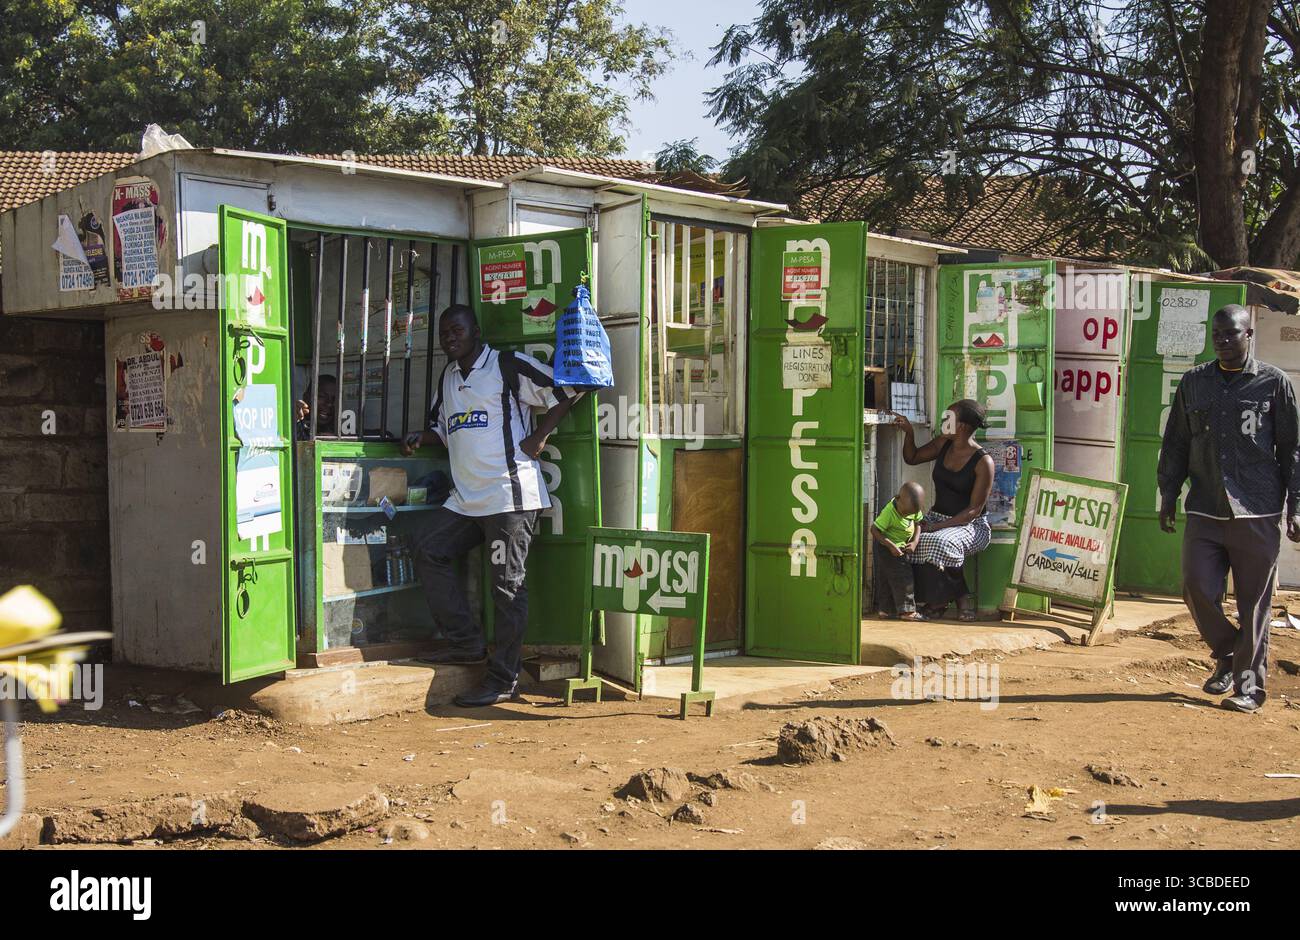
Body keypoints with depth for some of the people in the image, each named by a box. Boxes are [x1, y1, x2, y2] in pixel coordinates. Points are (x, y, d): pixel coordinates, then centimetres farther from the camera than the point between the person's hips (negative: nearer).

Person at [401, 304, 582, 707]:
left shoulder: (508, 366, -5)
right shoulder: (447, 379, 19)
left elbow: (567, 390, -7)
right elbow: (442, 428, 30)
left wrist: (537, 437, -9)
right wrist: (422, 437, 8)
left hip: (509, 495, -8)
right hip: (465, 499, 8)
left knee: (507, 585, -5)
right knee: (428, 550, -1)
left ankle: (503, 680, 1)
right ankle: (467, 642, 6)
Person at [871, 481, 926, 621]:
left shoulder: (913, 507, -9)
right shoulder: (889, 512, -29)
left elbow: (917, 524, 5)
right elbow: (874, 530, -24)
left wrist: (915, 542, -12)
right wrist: (891, 546, -29)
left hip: (902, 546, 7)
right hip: (887, 548, -7)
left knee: (890, 579, 11)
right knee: (902, 577, -11)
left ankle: (886, 609, 17)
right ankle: (907, 610, -9)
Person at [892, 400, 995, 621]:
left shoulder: (983, 462, -13)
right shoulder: (943, 444, 6)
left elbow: (974, 510, -15)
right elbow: (912, 458, 23)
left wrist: (938, 527, -24)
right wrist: (909, 432, 4)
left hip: (969, 525, -6)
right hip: (936, 517, 6)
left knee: (940, 543, -38)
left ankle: (961, 596, -15)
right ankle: (935, 601, -13)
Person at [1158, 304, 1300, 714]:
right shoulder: (1193, 381, 11)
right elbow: (1176, 442, 16)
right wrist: (1168, 495, 10)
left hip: (1257, 514, -3)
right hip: (1204, 511, 3)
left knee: (1254, 603, 1)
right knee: (1197, 589, -2)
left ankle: (1248, 685, 11)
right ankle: (1226, 655, 24)